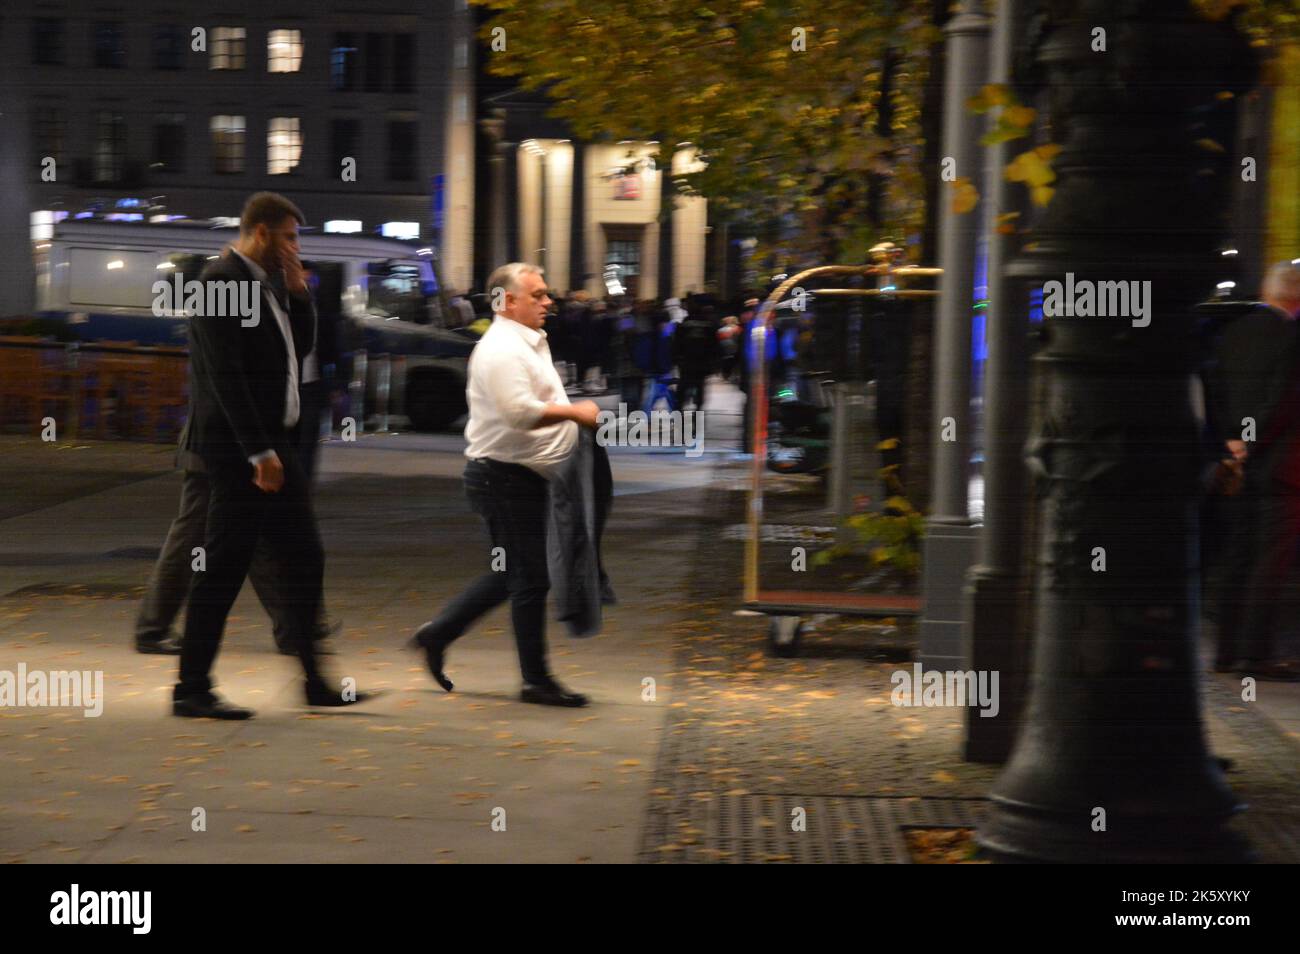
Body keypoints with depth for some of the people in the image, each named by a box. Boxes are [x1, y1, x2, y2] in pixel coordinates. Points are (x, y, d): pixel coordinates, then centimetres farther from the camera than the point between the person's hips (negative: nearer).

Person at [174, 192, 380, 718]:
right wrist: (258, 452, -21)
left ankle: (316, 681, 17)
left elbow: (301, 346, 20)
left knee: (304, 560, 10)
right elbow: (225, 375, -20)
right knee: (224, 567, -4)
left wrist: (298, 293, 4)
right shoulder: (221, 282, -15)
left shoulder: (270, 281, 13)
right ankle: (191, 689, 5)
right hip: (239, 448, -10)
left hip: (271, 443, 10)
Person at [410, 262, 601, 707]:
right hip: (505, 475, -11)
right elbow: (520, 412, -27)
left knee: (511, 574, 16)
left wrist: (573, 416, 12)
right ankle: (536, 679, 4)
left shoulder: (527, 344, 19)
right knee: (530, 578, -4)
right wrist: (575, 412, -19)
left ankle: (437, 633, 24)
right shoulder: (502, 349, -17)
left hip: (523, 475, 11)